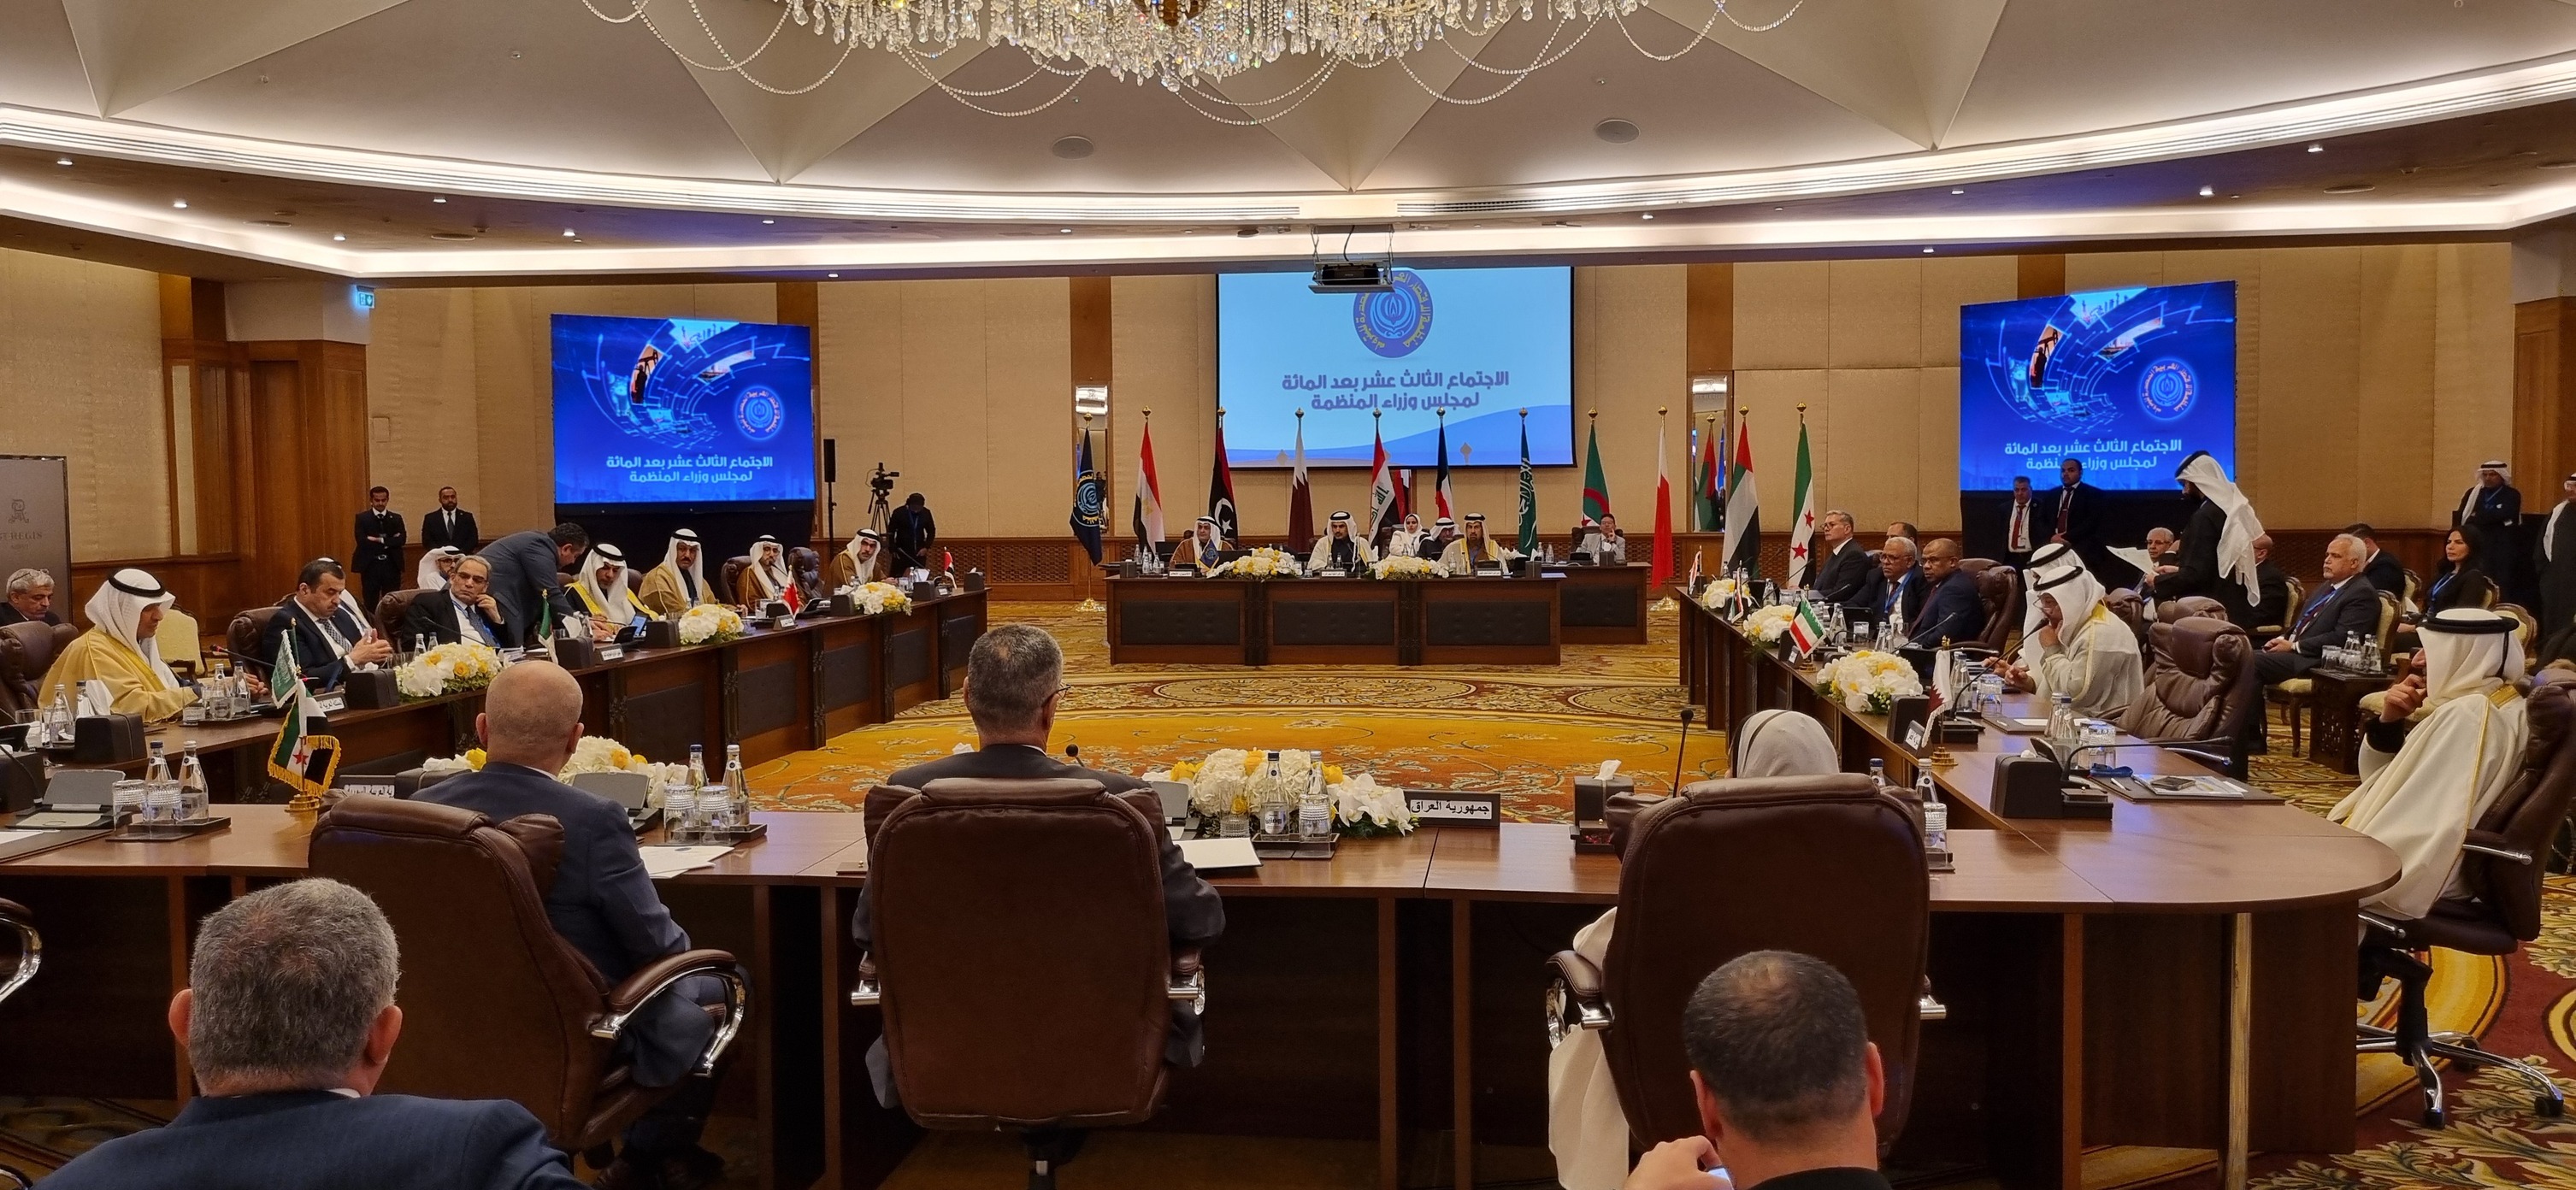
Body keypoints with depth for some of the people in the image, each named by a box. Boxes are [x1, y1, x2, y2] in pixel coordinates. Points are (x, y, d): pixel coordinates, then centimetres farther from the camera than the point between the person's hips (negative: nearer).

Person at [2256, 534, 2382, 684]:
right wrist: (2282, 639, 4)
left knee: (2255, 662, -27)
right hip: (2294, 654, 9)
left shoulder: (2363, 593, -7)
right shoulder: (2327, 587, 23)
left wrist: (2294, 646, -16)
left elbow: (2341, 638, -18)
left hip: (2319, 661, -9)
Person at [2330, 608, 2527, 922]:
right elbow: (2380, 780, 15)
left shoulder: (2467, 716, -21)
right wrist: (2389, 723, -2)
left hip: (2417, 874, -9)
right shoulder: (2488, 706, 10)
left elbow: (2426, 826, -26)